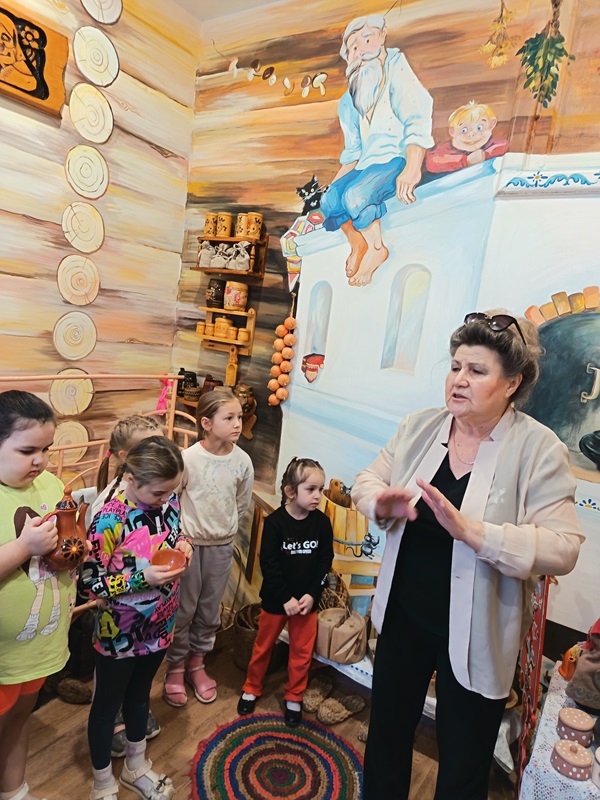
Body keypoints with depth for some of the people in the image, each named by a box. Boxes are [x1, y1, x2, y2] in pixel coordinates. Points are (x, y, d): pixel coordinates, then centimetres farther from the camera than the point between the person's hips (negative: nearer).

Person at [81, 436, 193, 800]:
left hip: (159, 626, 5)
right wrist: (142, 579, -31)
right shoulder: (110, 518, -28)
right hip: (120, 633, -5)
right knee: (107, 705, 18)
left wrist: (184, 544, -13)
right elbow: (91, 582, -21)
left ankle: (136, 766, 51)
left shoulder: (169, 500, -11)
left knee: (140, 694, 27)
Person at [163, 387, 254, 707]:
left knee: (210, 610, 16)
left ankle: (196, 663, 38)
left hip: (222, 546, 3)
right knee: (183, 609, 10)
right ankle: (175, 668, 31)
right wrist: (181, 534, -6)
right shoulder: (189, 457, -18)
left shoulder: (242, 460, -8)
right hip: (189, 543, -3)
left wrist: (224, 528, 10)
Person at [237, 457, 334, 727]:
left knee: (302, 651, 12)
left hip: (307, 600, 2)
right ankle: (251, 689, 37)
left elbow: (325, 562, -3)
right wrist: (285, 598, -16)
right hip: (276, 599, -2)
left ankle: (293, 698, 33)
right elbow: (268, 564, -15)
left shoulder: (322, 523, -8)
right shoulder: (275, 522, -17)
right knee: (263, 645, 15)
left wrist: (312, 595, -12)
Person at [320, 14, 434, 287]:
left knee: (355, 195, -33)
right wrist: (335, 182, 13)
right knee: (328, 200, -19)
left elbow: (418, 123, -17)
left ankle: (376, 249, -10)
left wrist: (412, 169, -32)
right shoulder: (348, 102, 18)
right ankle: (357, 246, 1)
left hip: (396, 159, -6)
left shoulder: (397, 74, -2)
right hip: (366, 164, 7)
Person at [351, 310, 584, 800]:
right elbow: (367, 480, 3)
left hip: (474, 637, -3)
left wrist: (469, 529, -33)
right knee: (387, 733, 25)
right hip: (403, 617, 4)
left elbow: (562, 548, -22)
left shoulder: (538, 448, -16)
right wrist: (382, 502, -20)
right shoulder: (421, 426, -4)